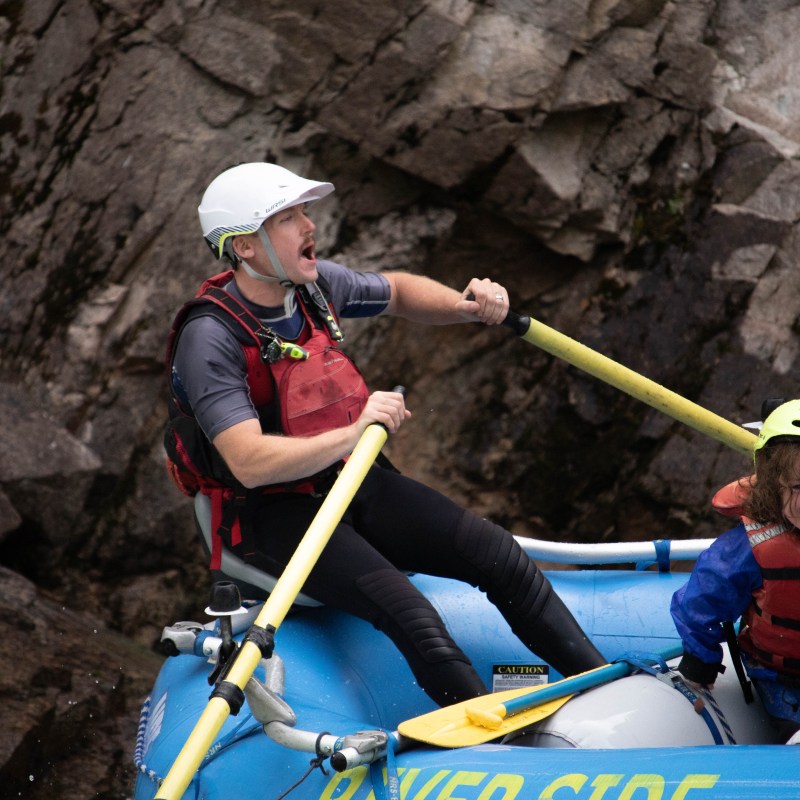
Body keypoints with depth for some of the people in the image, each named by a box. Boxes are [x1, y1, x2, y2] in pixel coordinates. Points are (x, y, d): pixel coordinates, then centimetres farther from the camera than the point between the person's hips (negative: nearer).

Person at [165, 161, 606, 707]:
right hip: (274, 514, -7)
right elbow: (250, 464, -31)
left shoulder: (315, 284, 0)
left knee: (500, 554, -7)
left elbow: (396, 291, 22)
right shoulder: (210, 338, -21)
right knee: (405, 610, -28)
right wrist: (354, 434, -34)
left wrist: (466, 307, 3)